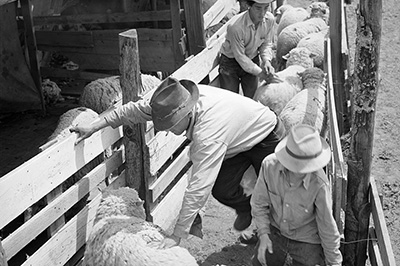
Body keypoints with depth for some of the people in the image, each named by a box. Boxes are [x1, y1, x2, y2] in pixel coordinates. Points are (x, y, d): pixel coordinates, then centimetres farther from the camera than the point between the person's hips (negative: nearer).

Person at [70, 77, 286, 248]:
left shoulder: (208, 133, -46)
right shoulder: (177, 100, -24)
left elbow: (198, 187, -46)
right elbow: (136, 109, -13)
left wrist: (176, 235, -42)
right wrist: (94, 127, -13)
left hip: (267, 137, -7)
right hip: (239, 140, 7)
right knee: (221, 190, -2)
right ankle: (246, 209, 29)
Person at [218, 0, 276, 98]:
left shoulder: (270, 19, -18)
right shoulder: (235, 26, -33)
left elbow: (266, 44, -3)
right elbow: (240, 56, -25)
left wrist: (266, 61, -21)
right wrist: (260, 72, -25)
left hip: (253, 60, 4)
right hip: (230, 61, -4)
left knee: (251, 98, 10)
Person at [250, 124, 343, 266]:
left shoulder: (319, 184, -31)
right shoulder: (269, 165, -24)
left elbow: (327, 227, -17)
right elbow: (259, 203, -6)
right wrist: (263, 233, -9)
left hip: (306, 242, -2)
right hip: (275, 232, 3)